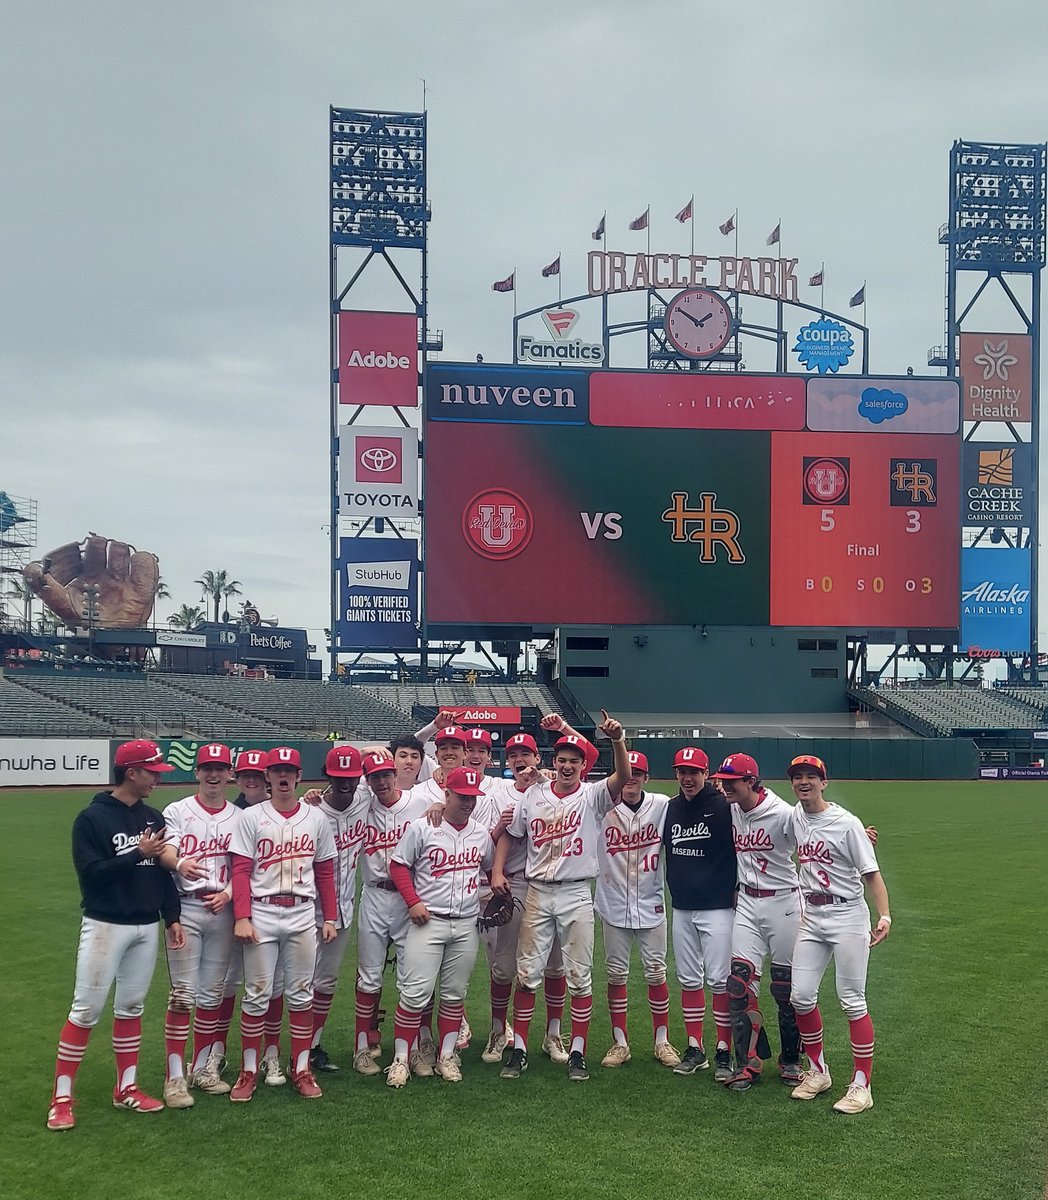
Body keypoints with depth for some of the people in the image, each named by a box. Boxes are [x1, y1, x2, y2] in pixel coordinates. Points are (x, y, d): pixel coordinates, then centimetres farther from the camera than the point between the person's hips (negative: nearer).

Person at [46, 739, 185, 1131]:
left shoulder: (152, 817, 8)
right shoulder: (92, 818, -10)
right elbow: (90, 873, -17)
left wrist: (172, 917, 6)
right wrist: (138, 854, -19)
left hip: (147, 926, 6)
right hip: (106, 925, -6)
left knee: (131, 1006, 13)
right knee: (86, 1010, -3)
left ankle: (126, 1088, 23)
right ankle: (61, 1096, 4)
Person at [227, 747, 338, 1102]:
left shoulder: (315, 818, 8)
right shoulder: (252, 817, 1)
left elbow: (325, 872, 11)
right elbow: (241, 871, -4)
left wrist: (330, 918, 7)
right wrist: (242, 918, -13)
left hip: (302, 915, 2)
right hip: (261, 914, -2)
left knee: (301, 994, 6)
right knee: (257, 995, 1)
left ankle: (301, 1069, 15)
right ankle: (249, 1071, 10)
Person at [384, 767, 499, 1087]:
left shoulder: (482, 832, 9)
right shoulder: (422, 828, -4)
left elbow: (492, 868, 20)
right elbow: (398, 865, -1)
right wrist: (413, 902, -10)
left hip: (466, 925, 4)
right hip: (427, 921, -4)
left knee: (454, 995, 10)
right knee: (415, 993, -7)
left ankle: (446, 1057, 22)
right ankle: (401, 1059, 4)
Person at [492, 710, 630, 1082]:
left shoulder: (592, 796, -3)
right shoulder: (533, 796, 5)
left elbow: (624, 778, -22)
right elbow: (509, 835, 14)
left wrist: (617, 740, -39)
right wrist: (497, 871, 0)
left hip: (576, 895, -2)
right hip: (537, 894, 2)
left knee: (580, 977, 3)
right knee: (527, 974, 4)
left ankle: (577, 1052, 13)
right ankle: (518, 1050, 13)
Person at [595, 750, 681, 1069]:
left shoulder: (662, 806, -3)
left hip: (651, 902, 0)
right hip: (614, 902, 0)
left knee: (656, 972, 6)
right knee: (616, 973, 7)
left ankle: (662, 1041, 19)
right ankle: (620, 1043, 17)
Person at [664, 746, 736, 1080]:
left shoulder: (723, 807, -11)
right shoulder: (672, 808, 7)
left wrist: (736, 890, -8)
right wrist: (675, 888, 13)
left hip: (717, 906, -6)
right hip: (681, 908, 6)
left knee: (720, 980, -4)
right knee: (688, 980, 11)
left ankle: (724, 1052, 5)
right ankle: (694, 1049, 20)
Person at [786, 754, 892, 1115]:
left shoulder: (846, 823, -12)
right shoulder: (795, 817, 5)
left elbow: (871, 873, -13)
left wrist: (884, 915, -25)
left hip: (847, 916, -6)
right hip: (811, 917, 6)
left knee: (852, 1001, -3)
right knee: (801, 996, 3)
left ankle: (861, 1085, 5)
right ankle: (818, 1071, 21)